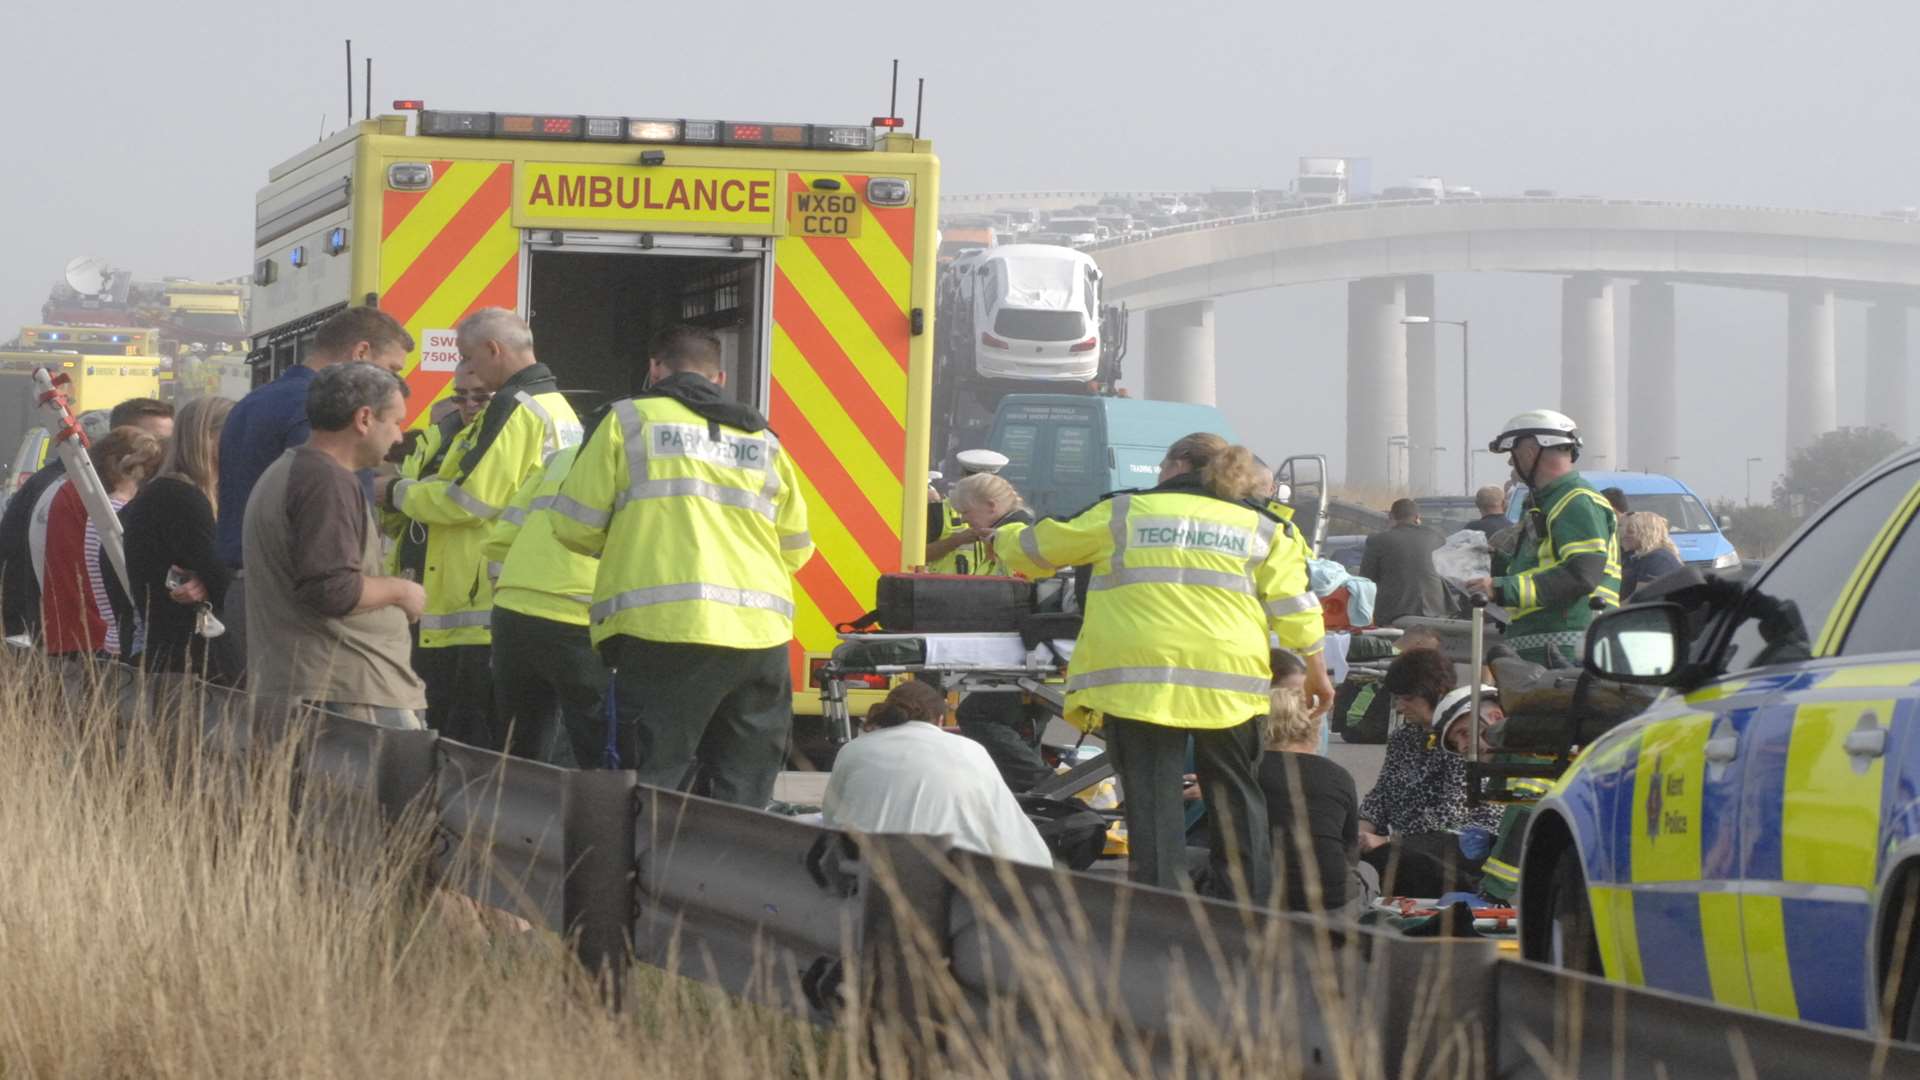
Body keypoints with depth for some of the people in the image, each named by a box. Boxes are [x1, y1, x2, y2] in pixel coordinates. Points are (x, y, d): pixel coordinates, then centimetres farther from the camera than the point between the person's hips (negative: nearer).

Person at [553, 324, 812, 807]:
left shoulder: (630, 421, 7)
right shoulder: (764, 441, 18)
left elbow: (574, 526, 5)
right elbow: (796, 549, 19)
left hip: (663, 628, -4)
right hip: (761, 636, 4)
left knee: (654, 787, -3)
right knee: (744, 796, 8)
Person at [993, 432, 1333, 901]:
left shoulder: (1122, 514, 7)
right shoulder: (1261, 528, 10)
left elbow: (1039, 547, 17)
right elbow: (1294, 607, 7)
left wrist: (1002, 540, 38)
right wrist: (1315, 671, 18)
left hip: (1140, 679, -2)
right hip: (1228, 682, 2)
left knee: (1152, 795, -1)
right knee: (1233, 792, 14)